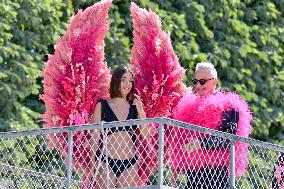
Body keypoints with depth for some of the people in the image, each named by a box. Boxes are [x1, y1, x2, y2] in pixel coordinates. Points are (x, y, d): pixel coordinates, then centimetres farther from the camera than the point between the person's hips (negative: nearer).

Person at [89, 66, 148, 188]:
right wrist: (92, 164, -1)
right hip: (107, 162, -2)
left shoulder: (134, 106, 10)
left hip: (129, 164, 2)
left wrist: (139, 111, -5)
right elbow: (95, 137, 5)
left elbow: (145, 134, 3)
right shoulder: (102, 106, 4)